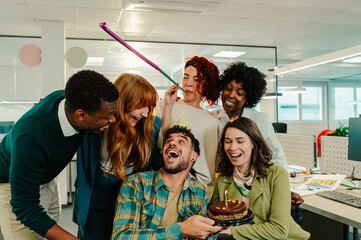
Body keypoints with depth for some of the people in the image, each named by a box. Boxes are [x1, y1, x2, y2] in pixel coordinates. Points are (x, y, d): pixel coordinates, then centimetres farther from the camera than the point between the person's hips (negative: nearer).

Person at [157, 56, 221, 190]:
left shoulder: (212, 121, 12)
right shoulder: (164, 106, 6)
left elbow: (211, 164, 15)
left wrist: (210, 192, 8)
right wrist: (168, 107, -9)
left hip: (200, 183, 2)